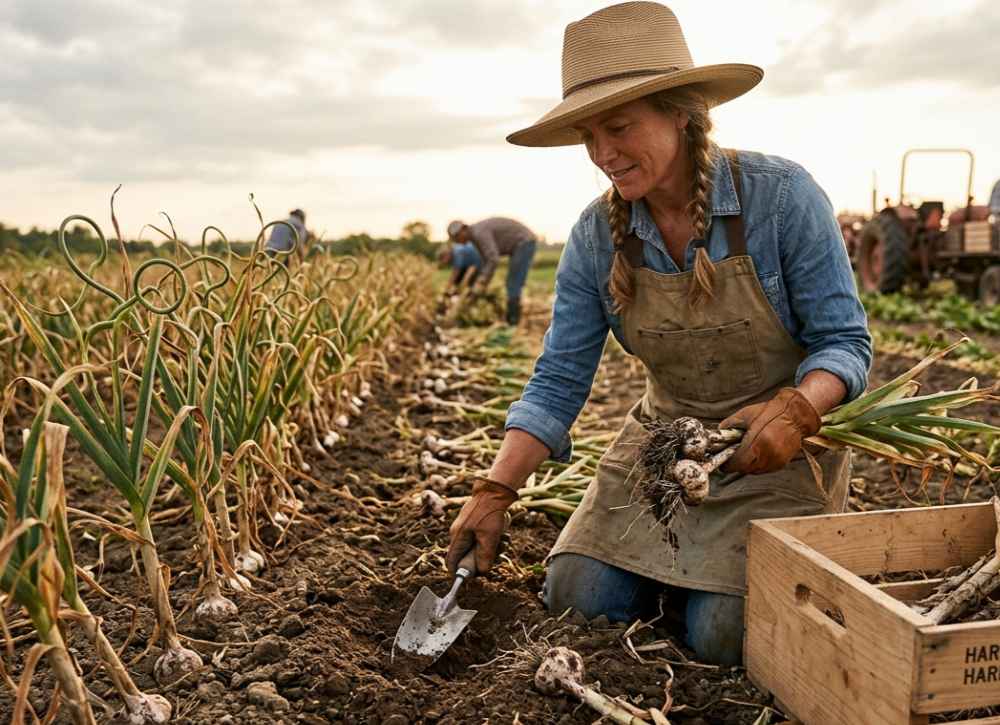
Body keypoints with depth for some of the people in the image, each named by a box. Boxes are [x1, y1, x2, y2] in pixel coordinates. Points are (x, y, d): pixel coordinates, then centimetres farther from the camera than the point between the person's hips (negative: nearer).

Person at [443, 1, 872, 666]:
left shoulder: (781, 195, -19)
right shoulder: (597, 236, -9)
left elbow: (843, 340, -14)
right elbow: (558, 383, -8)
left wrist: (795, 410, -36)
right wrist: (496, 492, -18)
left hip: (780, 444, -3)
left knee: (723, 637, -13)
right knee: (577, 599, -5)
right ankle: (680, 564, 26)